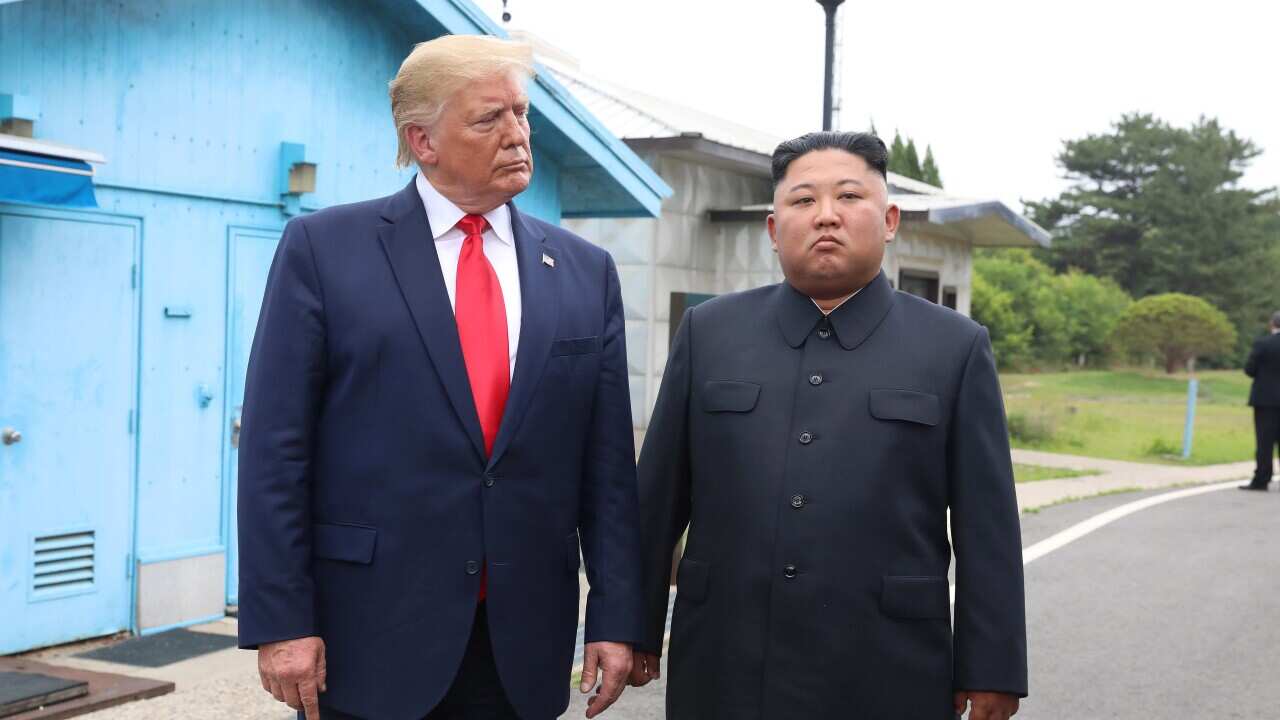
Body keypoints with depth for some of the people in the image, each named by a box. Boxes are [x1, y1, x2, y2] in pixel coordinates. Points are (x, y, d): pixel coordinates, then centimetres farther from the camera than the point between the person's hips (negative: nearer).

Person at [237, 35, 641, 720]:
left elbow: (607, 463, 6)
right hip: (369, 643, -3)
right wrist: (280, 622, -10)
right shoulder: (323, 247, -2)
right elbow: (276, 448, -5)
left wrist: (615, 617, 2)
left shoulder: (586, 271, 7)